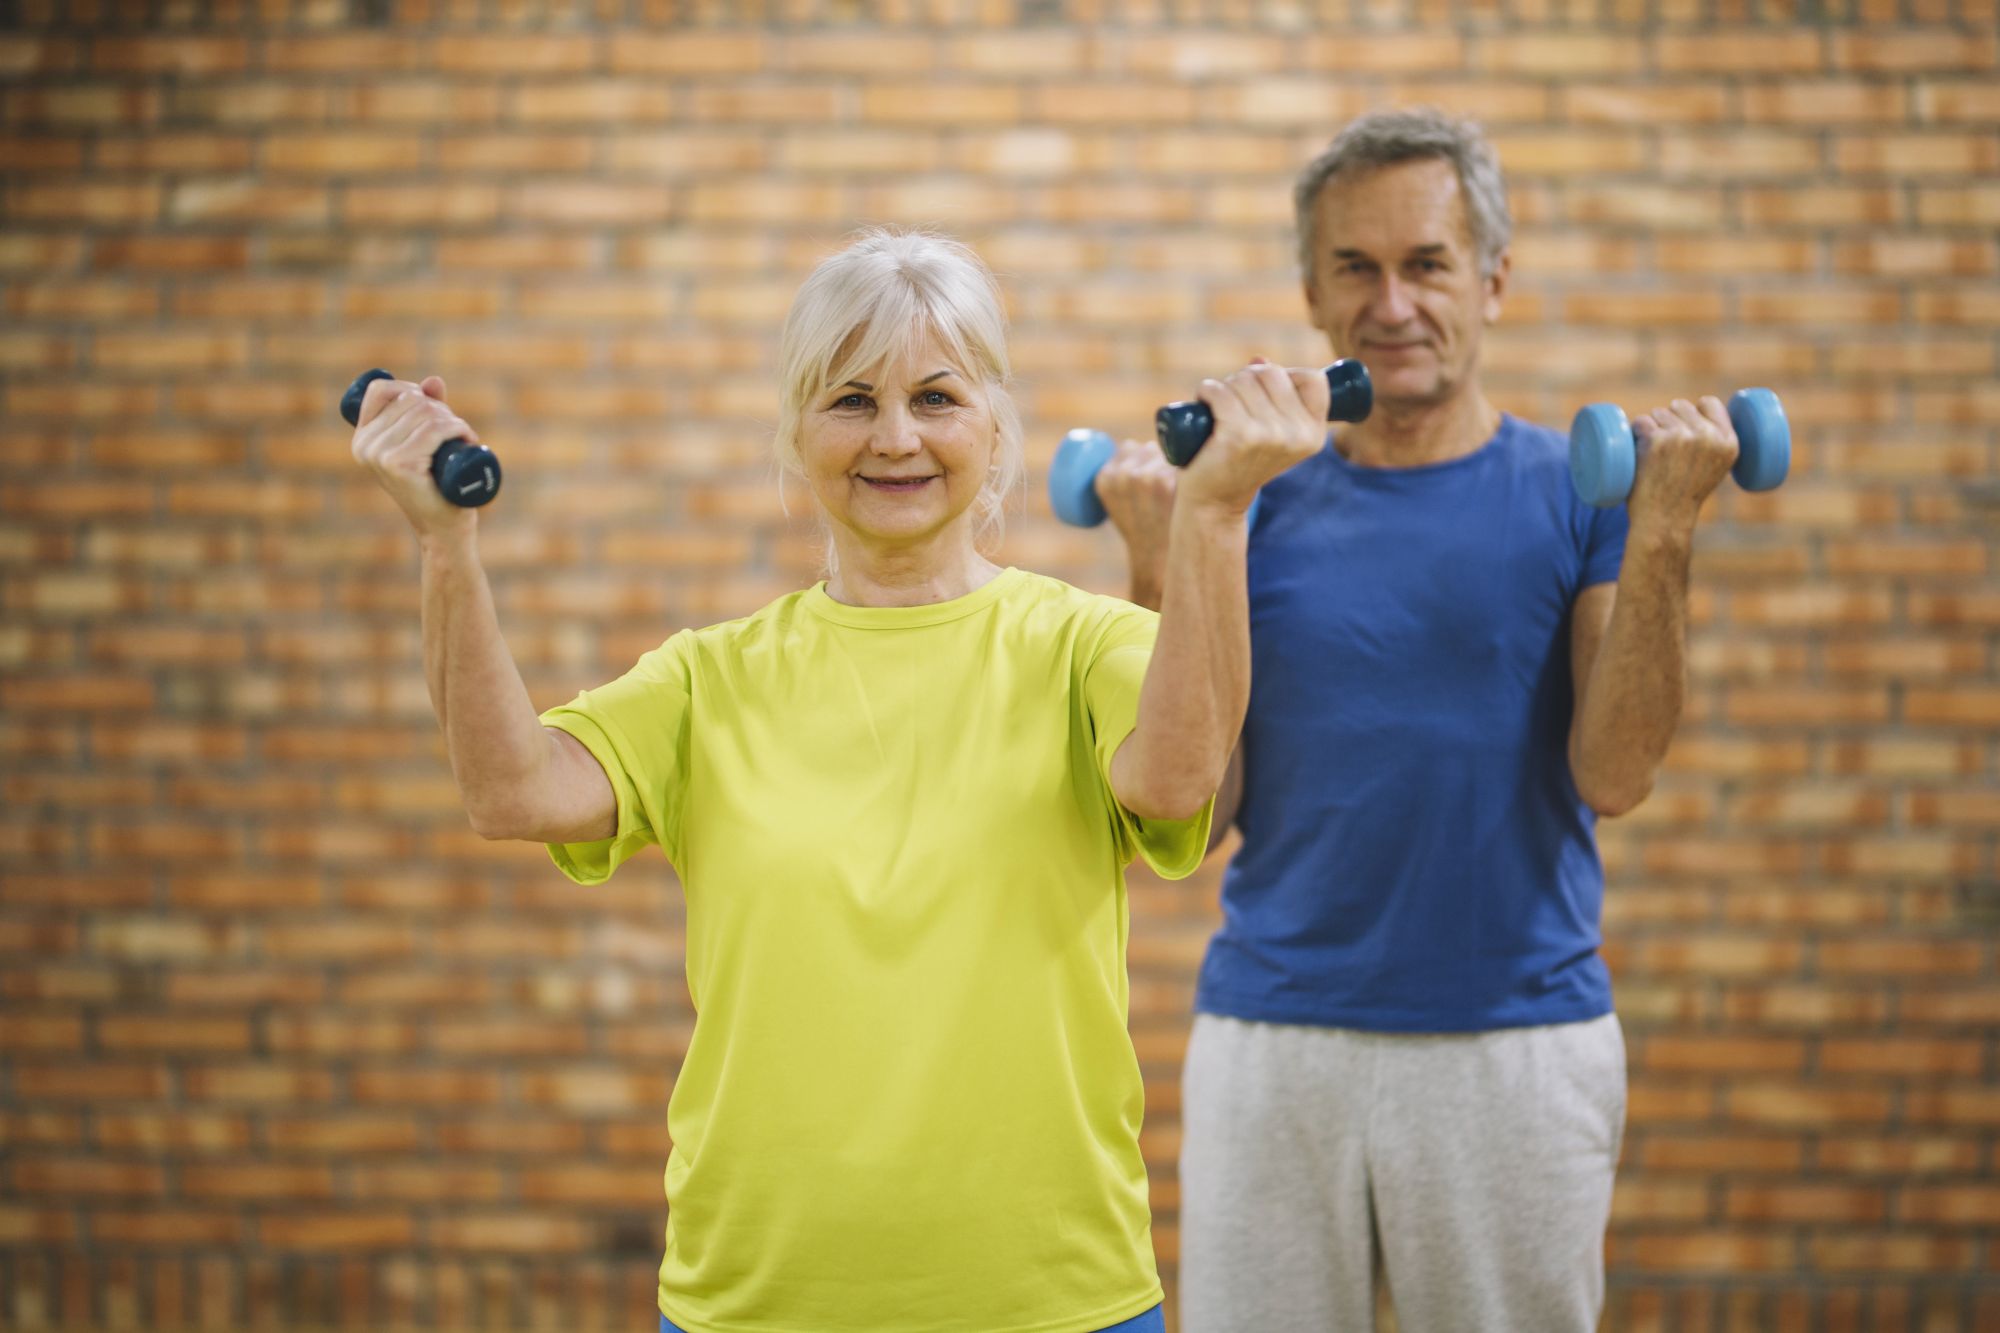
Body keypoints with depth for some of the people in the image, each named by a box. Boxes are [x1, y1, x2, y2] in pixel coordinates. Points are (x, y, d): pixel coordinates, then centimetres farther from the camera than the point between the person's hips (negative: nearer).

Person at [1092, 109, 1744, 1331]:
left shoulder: (1580, 495, 1)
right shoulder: (1255, 509, 4)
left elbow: (1615, 772, -10)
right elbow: (1196, 806, -2)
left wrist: (1663, 532, -16)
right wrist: (1159, 566, -9)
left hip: (1522, 1041, -1)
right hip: (1272, 1041, 1)